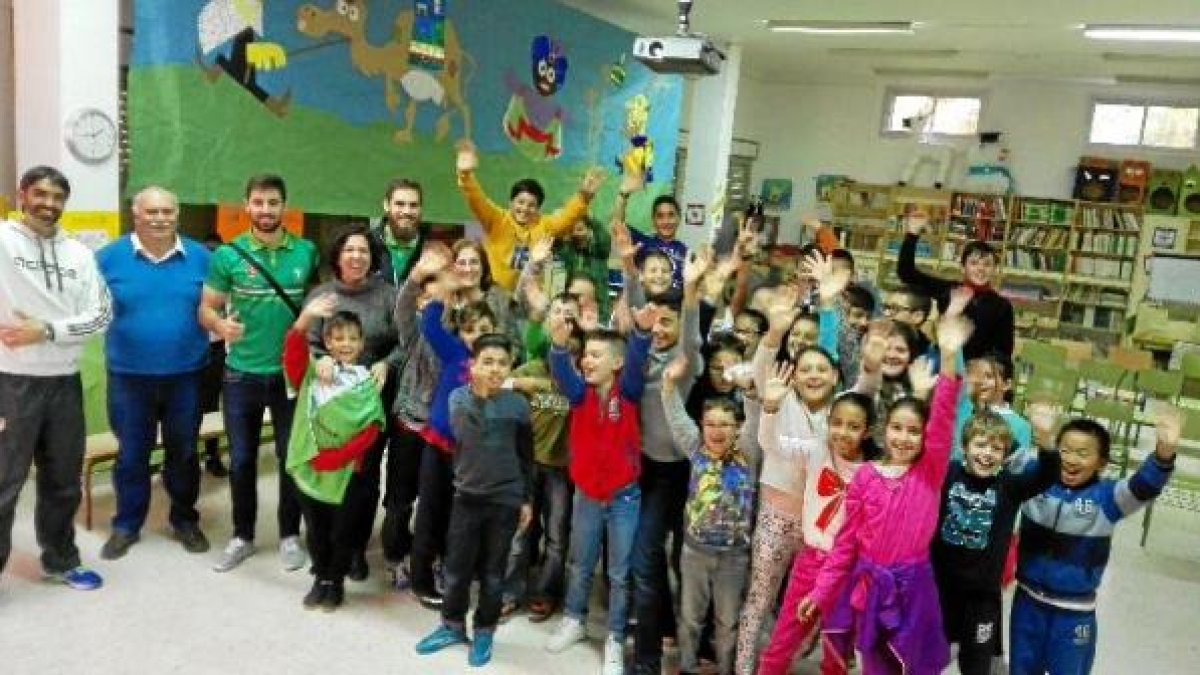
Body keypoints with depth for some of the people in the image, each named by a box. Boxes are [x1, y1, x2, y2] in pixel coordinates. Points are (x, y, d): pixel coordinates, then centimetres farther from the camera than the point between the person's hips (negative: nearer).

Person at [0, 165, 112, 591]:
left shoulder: (78, 254, 8)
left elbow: (101, 315, 0)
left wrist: (47, 330, -11)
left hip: (65, 382, 5)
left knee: (63, 480, 17)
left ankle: (60, 561, 34)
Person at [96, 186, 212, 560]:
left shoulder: (201, 257, 0)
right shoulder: (109, 257, -2)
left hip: (186, 375, 1)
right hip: (129, 376, 0)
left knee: (183, 452, 13)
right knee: (131, 454, 11)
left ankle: (185, 519, 30)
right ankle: (126, 525, 27)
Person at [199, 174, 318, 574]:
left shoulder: (307, 252, -2)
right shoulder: (227, 255, -3)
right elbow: (205, 309, -1)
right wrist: (220, 324, -23)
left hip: (292, 373, 0)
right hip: (241, 374, 0)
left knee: (292, 457, 9)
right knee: (241, 460, 10)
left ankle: (290, 535, 25)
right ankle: (242, 536, 27)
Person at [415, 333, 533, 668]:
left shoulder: (517, 404, -6)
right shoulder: (458, 397, -4)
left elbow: (526, 456, 3)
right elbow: (465, 438, -21)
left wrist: (526, 499, 6)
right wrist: (481, 396, -23)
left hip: (505, 500, -1)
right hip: (467, 496, 1)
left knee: (492, 572, 11)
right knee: (456, 569, 11)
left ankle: (484, 631, 29)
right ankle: (453, 625, 32)